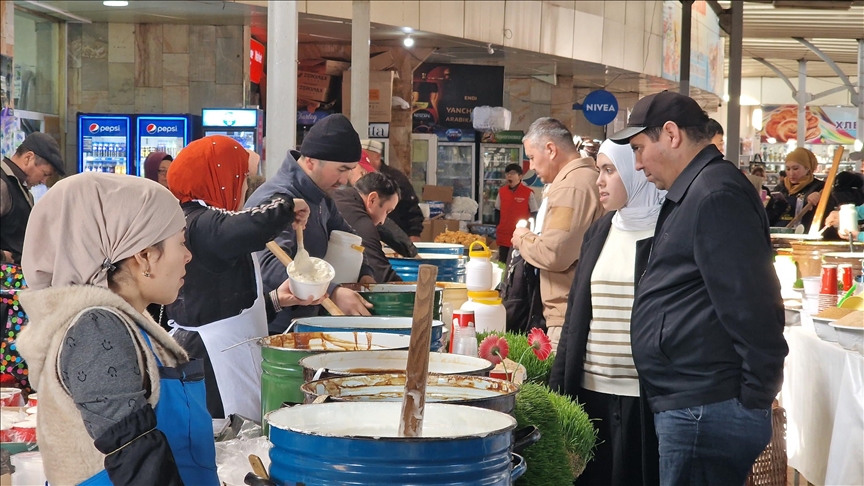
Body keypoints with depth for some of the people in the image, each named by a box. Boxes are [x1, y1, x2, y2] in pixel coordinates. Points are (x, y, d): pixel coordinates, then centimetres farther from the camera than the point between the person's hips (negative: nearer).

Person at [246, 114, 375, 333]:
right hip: (273, 331, -9)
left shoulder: (320, 196, 10)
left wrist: (364, 272, 5)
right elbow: (271, 264, -37)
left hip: (303, 323, 9)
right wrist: (331, 293, -47)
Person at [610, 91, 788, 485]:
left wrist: (754, 400, -16)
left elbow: (751, 308, -21)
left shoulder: (716, 195, -15)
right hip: (689, 406, 10)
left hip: (706, 414, -10)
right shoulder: (694, 192, 18)